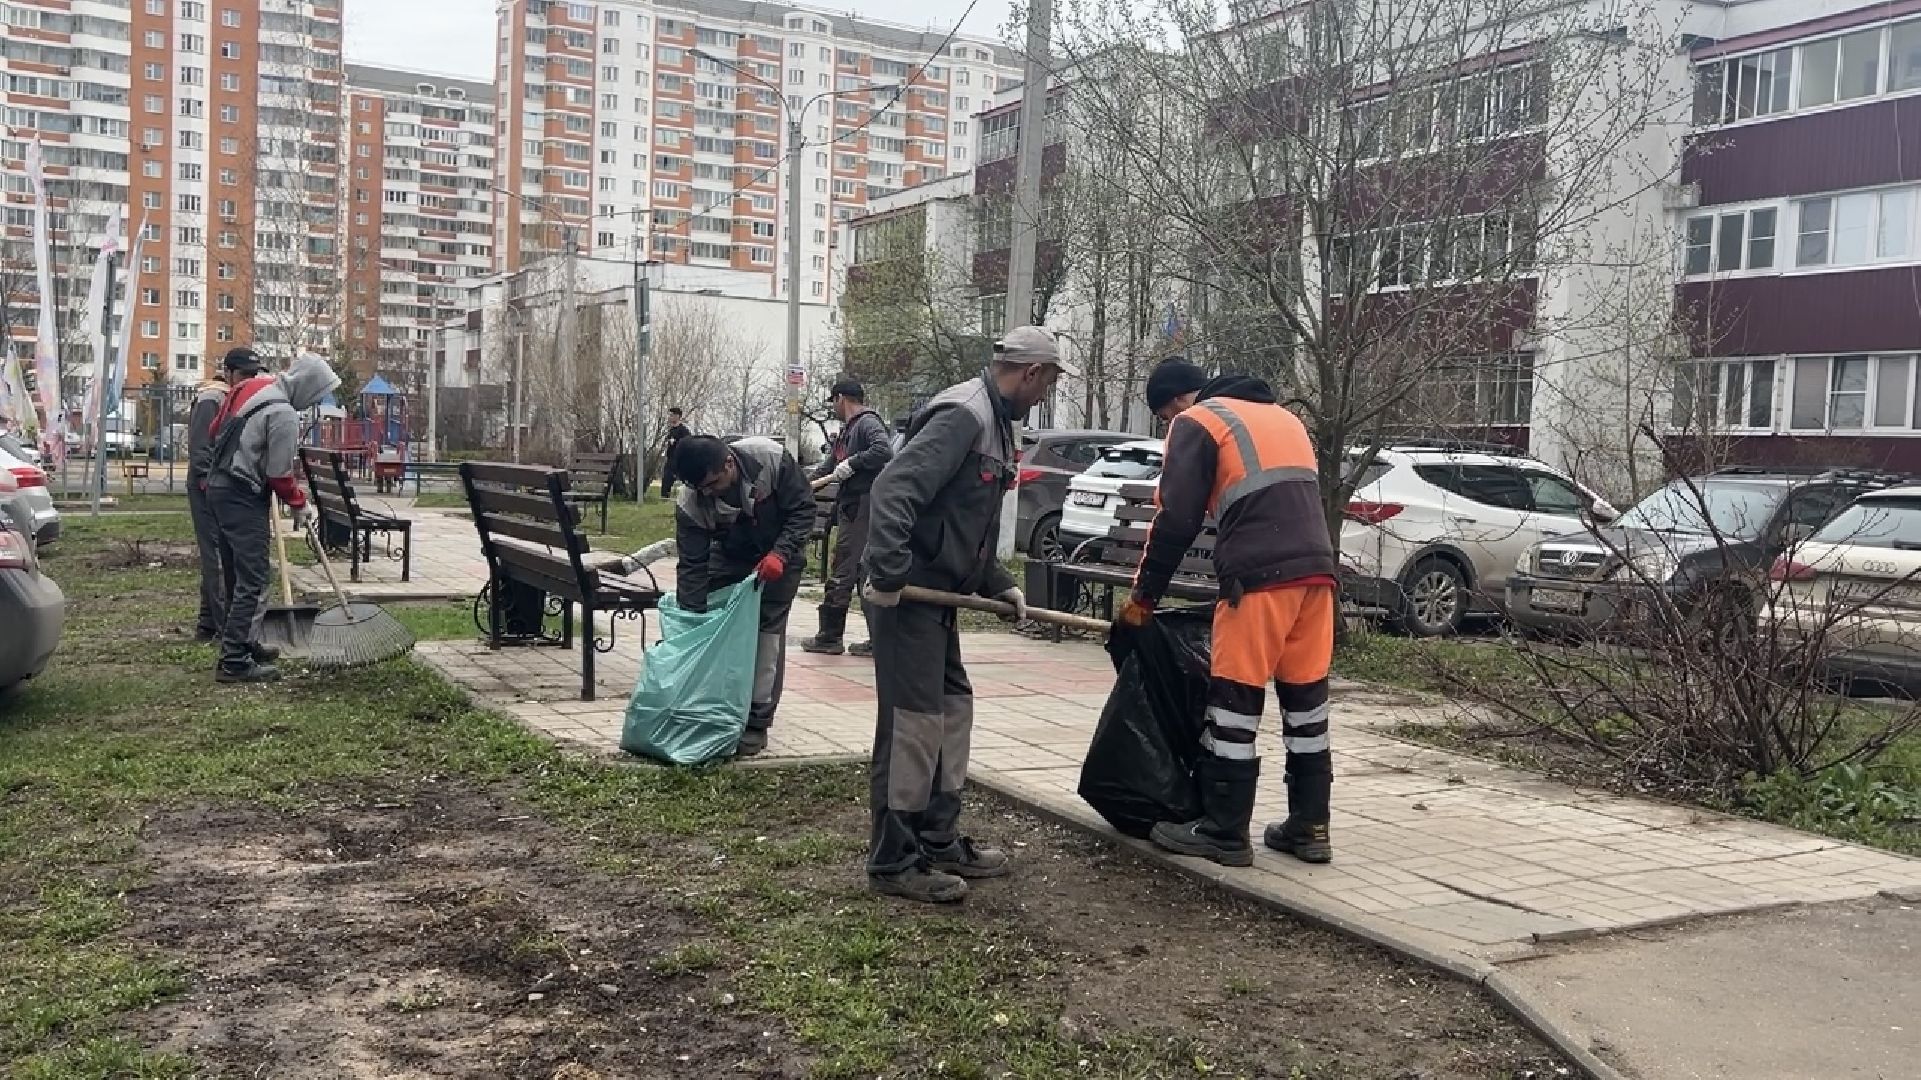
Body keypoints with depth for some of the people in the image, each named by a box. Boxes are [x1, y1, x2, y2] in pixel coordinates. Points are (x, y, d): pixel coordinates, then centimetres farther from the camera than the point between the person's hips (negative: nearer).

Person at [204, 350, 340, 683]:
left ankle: (241, 643, 27)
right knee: (252, 582, -8)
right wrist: (300, 505, 0)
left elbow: (217, 428, 19)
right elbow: (280, 475, -14)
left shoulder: (252, 386, 9)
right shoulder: (284, 415, -19)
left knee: (238, 574, 18)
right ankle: (234, 662, -9)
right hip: (244, 497, -10)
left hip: (219, 485, 10)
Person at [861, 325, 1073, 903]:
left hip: (938, 594, 11)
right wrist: (888, 576, -30)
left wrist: (999, 584, 17)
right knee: (913, 722, -6)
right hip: (906, 594, -11)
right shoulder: (963, 414, -17)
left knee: (953, 710, 15)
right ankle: (894, 861, 2)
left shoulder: (993, 422, 17)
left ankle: (938, 841, 26)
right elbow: (893, 490, -28)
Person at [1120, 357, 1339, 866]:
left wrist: (1143, 596, 5)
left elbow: (1176, 521, -3)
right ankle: (1309, 827, 18)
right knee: (1306, 700, 12)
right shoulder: (1283, 417, 27)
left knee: (1235, 704, -1)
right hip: (1316, 571, 8)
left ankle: (1224, 832, 4)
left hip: (1260, 578, -7)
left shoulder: (1197, 423, 3)